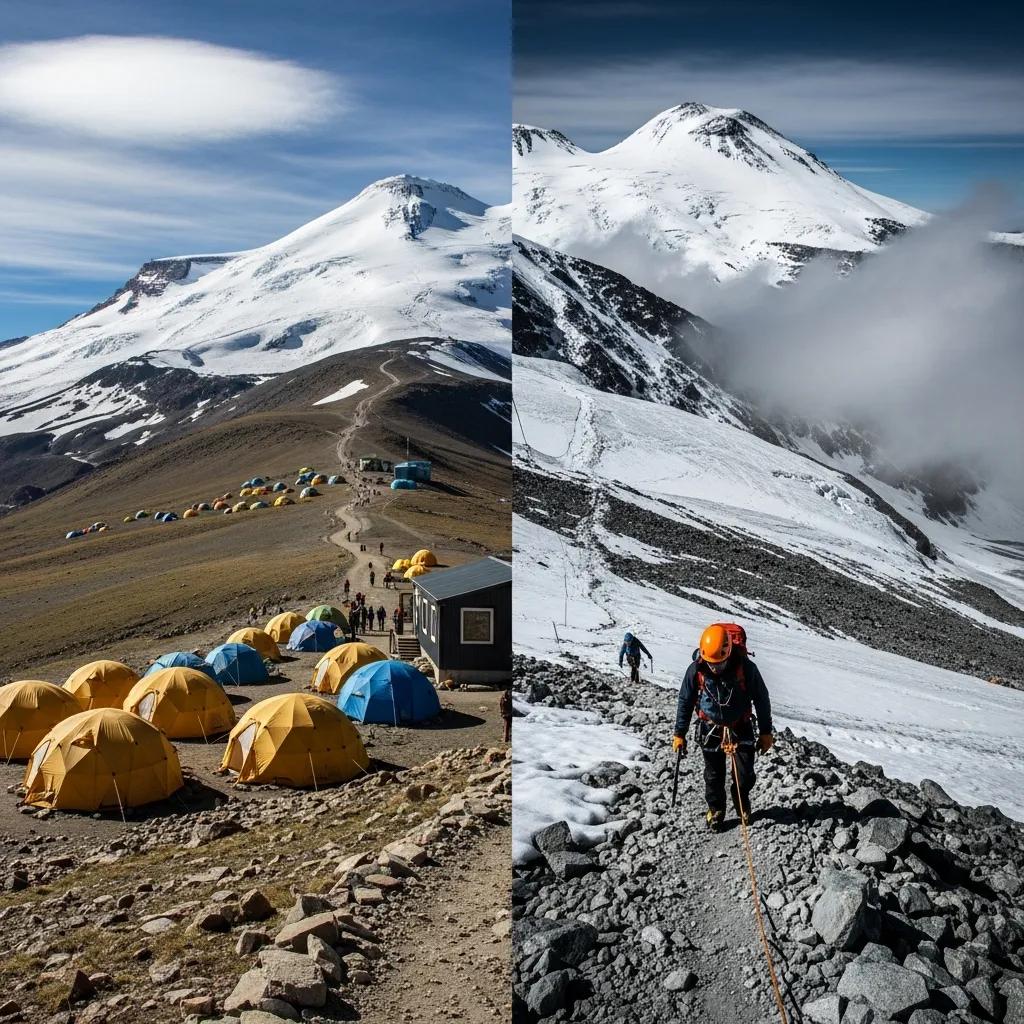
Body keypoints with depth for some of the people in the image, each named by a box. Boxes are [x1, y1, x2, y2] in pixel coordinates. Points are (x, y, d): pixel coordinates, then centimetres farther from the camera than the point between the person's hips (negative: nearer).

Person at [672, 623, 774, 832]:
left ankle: (742, 805, 30)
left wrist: (766, 732, -2)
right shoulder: (696, 670, -19)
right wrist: (679, 734, 0)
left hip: (741, 729, -1)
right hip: (710, 730, 1)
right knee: (714, 776, 7)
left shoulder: (746, 668, -23)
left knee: (745, 776, -1)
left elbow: (762, 700, -8)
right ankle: (715, 811, 31)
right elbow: (685, 702, -4)